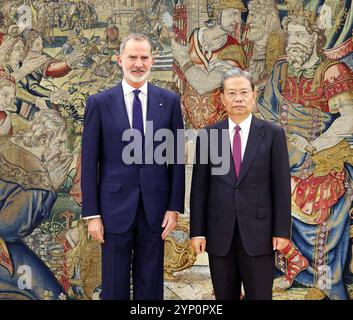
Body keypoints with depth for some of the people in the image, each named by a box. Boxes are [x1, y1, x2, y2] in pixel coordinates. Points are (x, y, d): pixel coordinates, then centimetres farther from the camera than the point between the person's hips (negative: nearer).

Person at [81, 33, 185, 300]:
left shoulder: (169, 101, 3)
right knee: (114, 286, 10)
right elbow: (89, 163, -1)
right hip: (115, 207, -1)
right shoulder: (99, 103, -1)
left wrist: (175, 207, -1)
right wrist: (92, 214, -4)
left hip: (155, 208, 1)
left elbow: (177, 158, 4)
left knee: (150, 287, 12)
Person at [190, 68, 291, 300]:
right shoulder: (208, 135, 4)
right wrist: (197, 231, 0)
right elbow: (199, 187, 4)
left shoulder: (273, 134, 1)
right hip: (219, 234, 2)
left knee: (260, 295, 4)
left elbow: (282, 185, 0)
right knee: (225, 296, 11)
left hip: (258, 233, -1)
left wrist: (282, 231, -4)